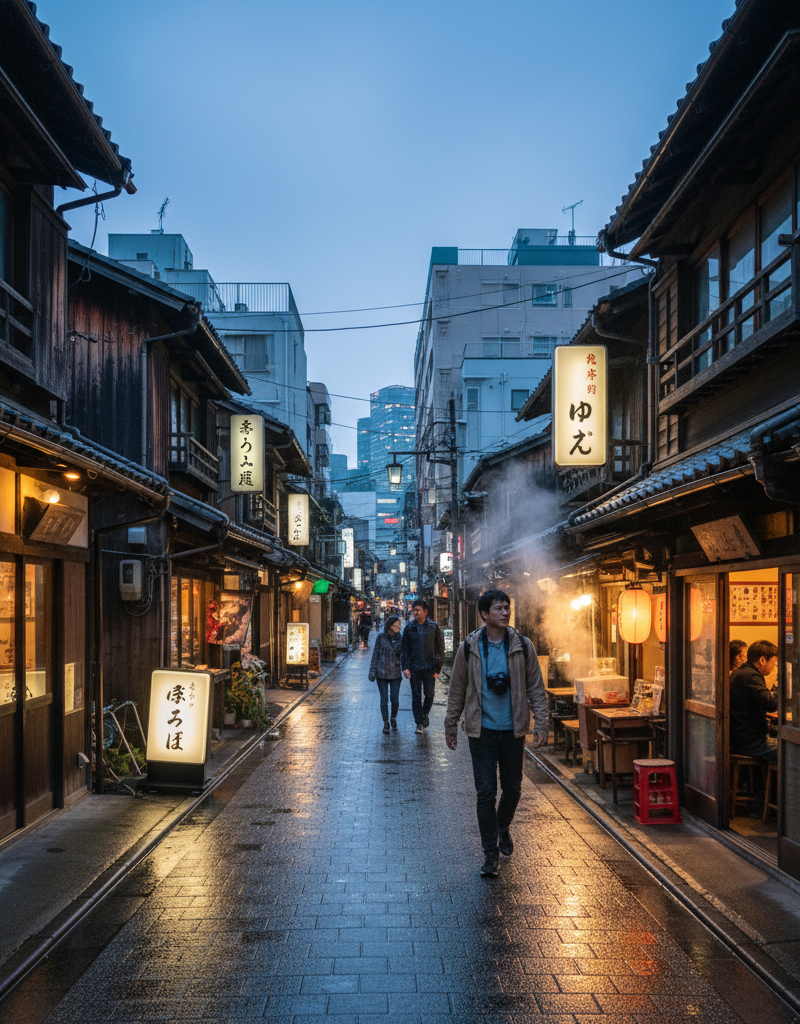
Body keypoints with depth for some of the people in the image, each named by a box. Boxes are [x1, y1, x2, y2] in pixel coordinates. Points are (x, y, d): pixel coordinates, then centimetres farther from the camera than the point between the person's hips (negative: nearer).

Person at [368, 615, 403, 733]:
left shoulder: (400, 639, -1)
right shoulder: (381, 637, -4)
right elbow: (376, 654, 0)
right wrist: (372, 672, -2)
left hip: (395, 674, 1)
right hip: (382, 673, -1)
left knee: (395, 700, 2)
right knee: (384, 700, 1)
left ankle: (393, 718, 29)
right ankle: (385, 723, 16)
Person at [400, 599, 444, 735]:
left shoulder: (434, 627, 0)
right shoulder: (409, 628, 3)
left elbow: (440, 647, 2)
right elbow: (404, 649, 6)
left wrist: (438, 667, -5)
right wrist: (405, 667, -4)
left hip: (429, 667, -1)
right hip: (414, 667, 1)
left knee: (429, 694, 2)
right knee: (416, 696, 1)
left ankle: (425, 713, 30)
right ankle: (419, 723, 10)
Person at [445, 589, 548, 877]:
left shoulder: (522, 646, -1)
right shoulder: (469, 648, -3)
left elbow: (536, 688, 3)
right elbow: (457, 690, 5)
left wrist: (541, 723, -4)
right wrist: (451, 726, 8)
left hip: (513, 730, 2)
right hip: (482, 731, -1)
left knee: (513, 789, 12)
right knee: (485, 792, -3)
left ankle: (503, 827, 42)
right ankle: (491, 853, 8)